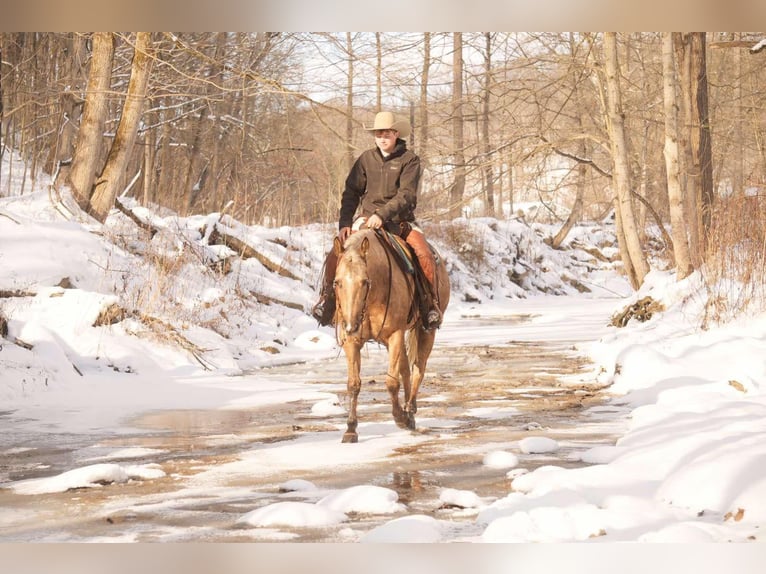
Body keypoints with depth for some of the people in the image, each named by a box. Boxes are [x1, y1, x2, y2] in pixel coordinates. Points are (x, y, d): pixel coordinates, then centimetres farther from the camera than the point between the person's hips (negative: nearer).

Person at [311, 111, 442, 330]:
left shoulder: (409, 159, -5)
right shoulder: (366, 159, 4)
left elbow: (406, 195, -16)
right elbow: (351, 193, 4)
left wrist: (382, 215, -29)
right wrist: (344, 224, -9)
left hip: (400, 219, -2)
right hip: (367, 218, 2)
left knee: (425, 255, -26)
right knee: (335, 254, -17)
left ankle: (431, 302, -11)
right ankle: (327, 297, 2)